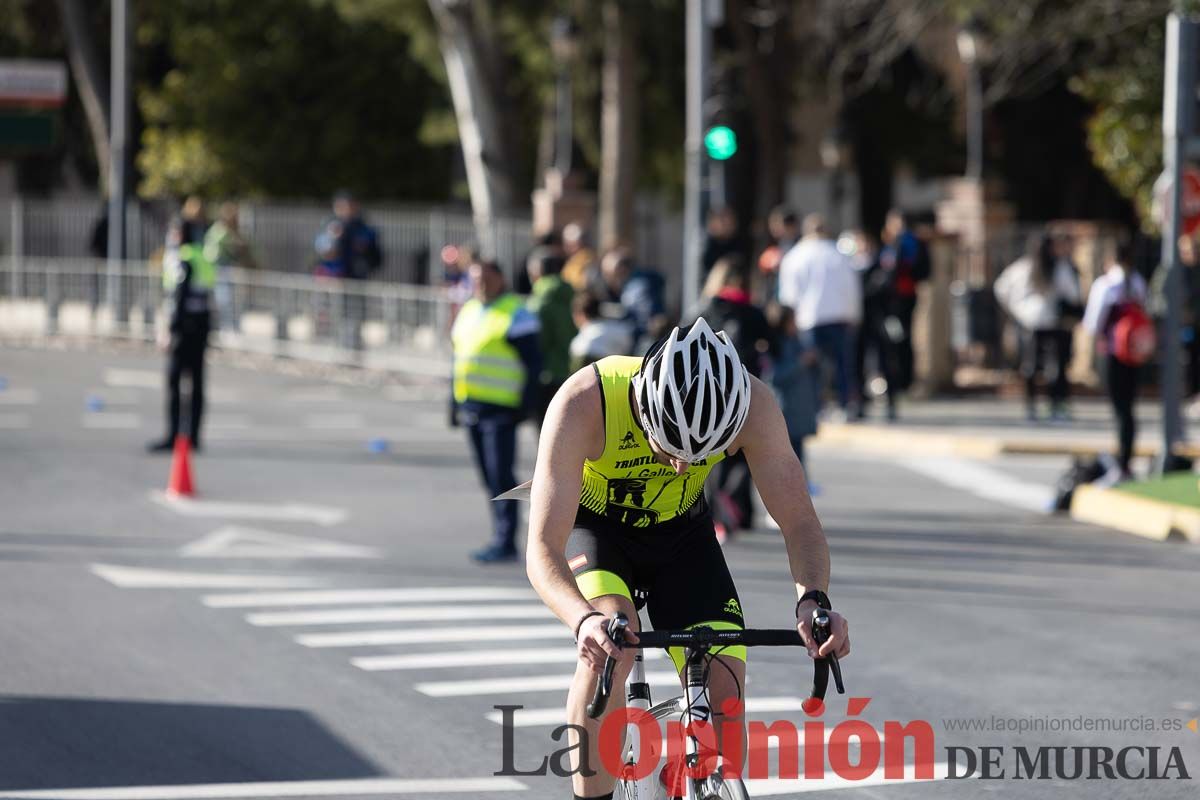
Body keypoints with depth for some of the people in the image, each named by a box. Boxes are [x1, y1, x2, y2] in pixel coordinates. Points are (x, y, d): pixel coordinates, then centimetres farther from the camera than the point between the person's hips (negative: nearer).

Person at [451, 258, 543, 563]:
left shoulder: (516, 313, -6)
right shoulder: (468, 312, 18)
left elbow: (532, 361, -9)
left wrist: (527, 403, -14)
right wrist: (455, 402, 19)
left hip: (501, 409, -8)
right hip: (471, 408, 8)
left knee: (500, 477, -10)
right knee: (489, 479, 11)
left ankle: (505, 542, -9)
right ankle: (501, 540, 17)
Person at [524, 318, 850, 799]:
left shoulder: (752, 405, -30)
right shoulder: (585, 403, -37)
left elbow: (799, 523, -25)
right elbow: (542, 552, -40)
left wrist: (812, 599, -46)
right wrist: (583, 620, -60)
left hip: (681, 530, 3)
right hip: (591, 524, -2)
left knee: (724, 700, -12)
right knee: (608, 644, -33)